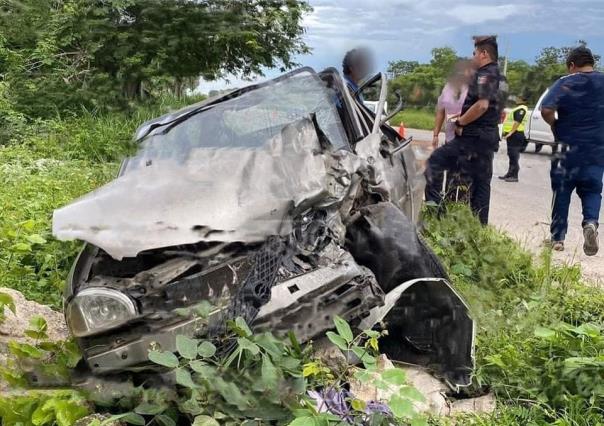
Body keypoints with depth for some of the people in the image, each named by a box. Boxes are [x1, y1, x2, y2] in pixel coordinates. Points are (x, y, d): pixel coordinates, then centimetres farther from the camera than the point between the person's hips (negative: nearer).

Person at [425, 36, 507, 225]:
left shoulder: (485, 74, -12)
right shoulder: (500, 78, 20)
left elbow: (482, 104, -28)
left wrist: (460, 122, -17)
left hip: (472, 138, -10)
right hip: (490, 137, 10)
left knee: (435, 161, -4)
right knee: (482, 182, 12)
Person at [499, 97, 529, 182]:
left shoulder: (522, 109, -12)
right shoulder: (518, 108, 21)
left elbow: (518, 122, -21)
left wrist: (510, 132, -26)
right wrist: (506, 132, 19)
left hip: (515, 134, -11)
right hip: (512, 135, 11)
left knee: (514, 156, -10)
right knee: (511, 156, 15)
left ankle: (514, 176, -9)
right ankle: (510, 174, 22)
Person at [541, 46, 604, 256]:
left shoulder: (565, 83, -6)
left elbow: (546, 110, -19)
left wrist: (556, 126, -1)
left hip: (568, 148, -2)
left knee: (562, 192, 9)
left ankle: (558, 237, 13)